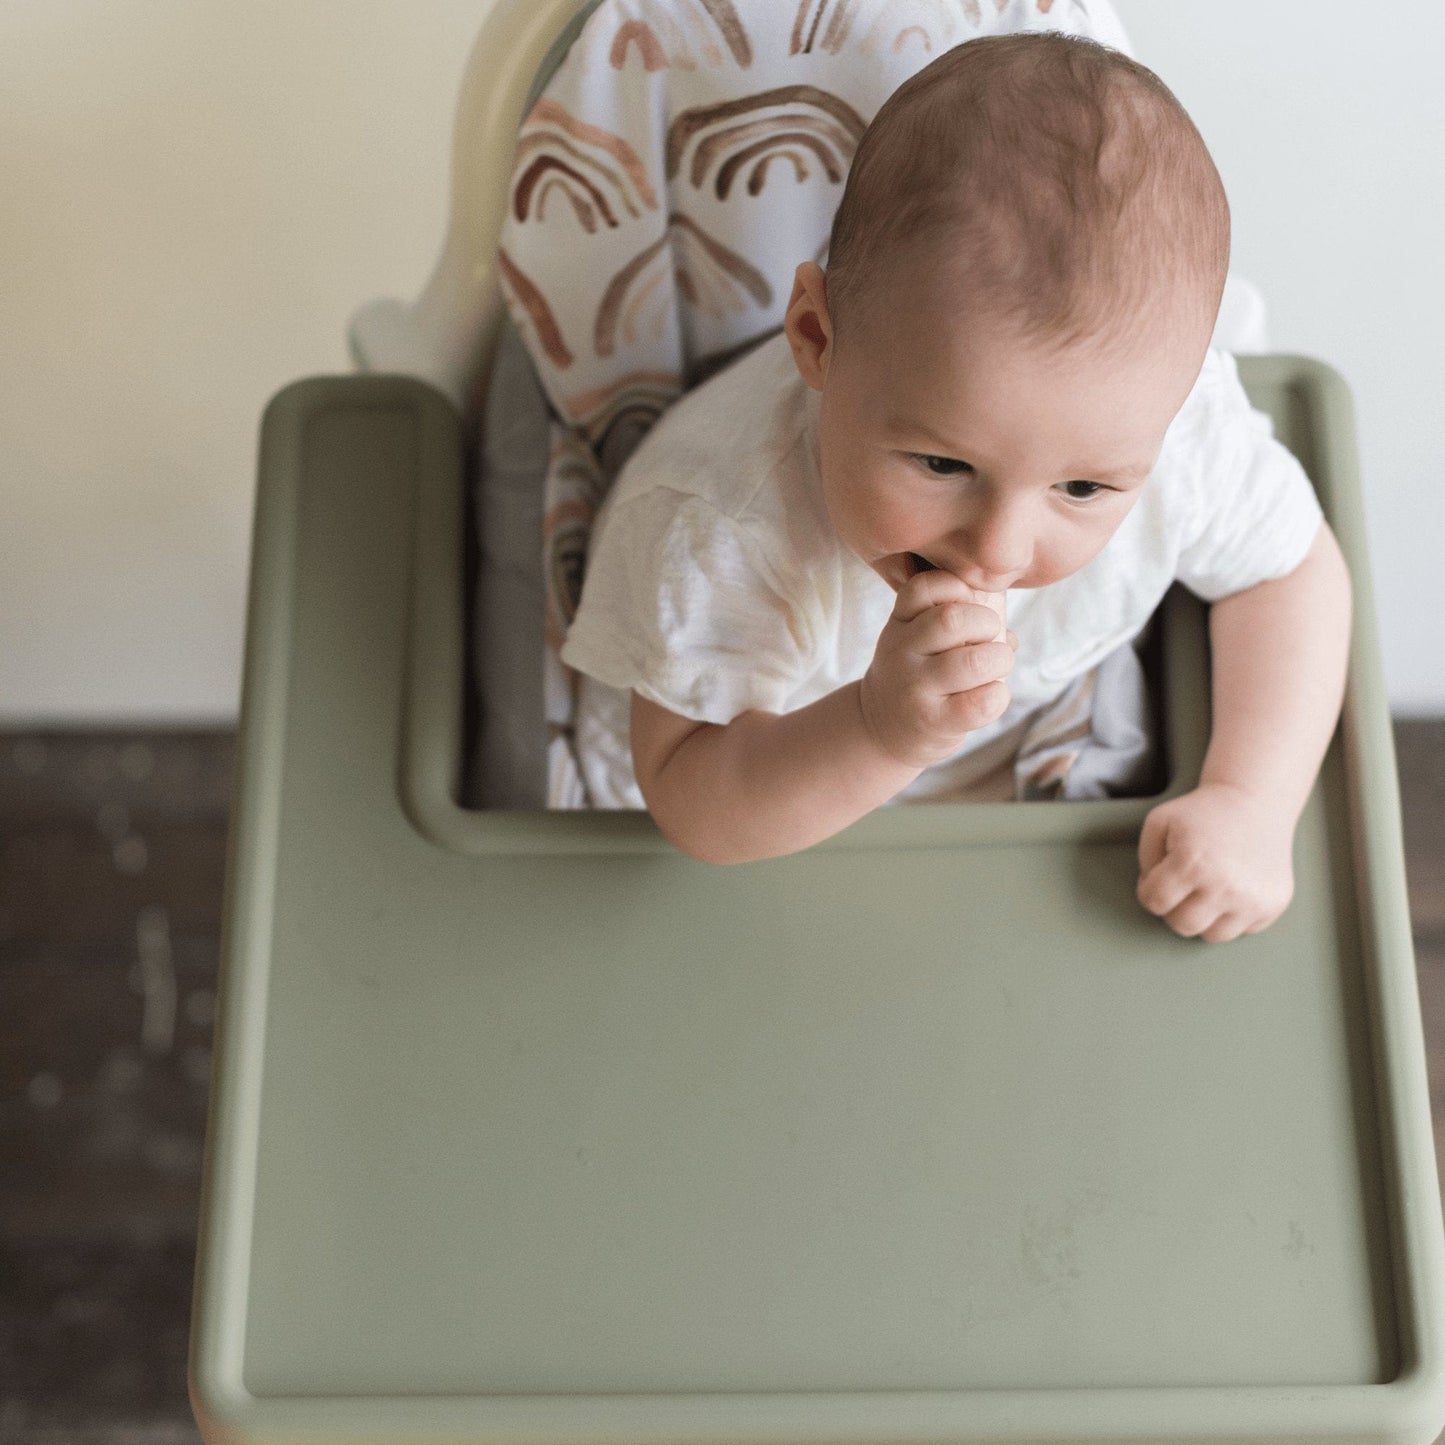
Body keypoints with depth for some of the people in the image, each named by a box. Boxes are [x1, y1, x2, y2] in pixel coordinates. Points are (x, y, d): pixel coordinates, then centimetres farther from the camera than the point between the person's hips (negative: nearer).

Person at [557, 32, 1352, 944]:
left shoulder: (1158, 414, -28)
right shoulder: (715, 523, -38)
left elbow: (1291, 568, -7)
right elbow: (692, 808, -30)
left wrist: (1253, 802, -18)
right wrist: (881, 733, -48)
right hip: (773, 817, -4)